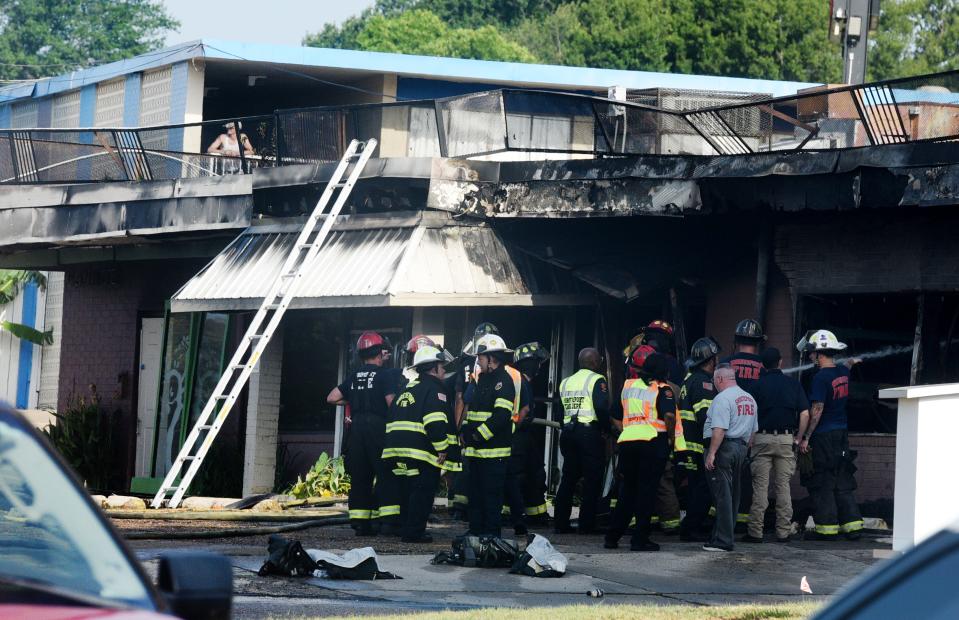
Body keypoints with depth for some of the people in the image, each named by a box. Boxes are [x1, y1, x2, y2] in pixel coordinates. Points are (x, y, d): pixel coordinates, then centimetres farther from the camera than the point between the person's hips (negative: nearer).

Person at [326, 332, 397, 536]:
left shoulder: (354, 376, 13)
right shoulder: (386, 374, -4)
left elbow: (332, 398, 13)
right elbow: (392, 403, -12)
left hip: (356, 427, 5)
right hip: (378, 426, -5)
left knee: (359, 477, 6)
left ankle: (359, 521, 3)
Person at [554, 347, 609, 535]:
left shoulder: (566, 382, 15)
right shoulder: (597, 380, -7)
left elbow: (560, 411, 15)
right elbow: (602, 407, -18)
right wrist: (607, 427, -5)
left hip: (568, 432, 7)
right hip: (590, 433, -7)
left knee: (568, 479, 12)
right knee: (592, 481, -1)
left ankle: (560, 523, 11)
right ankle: (586, 524, -4)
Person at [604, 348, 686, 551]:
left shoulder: (627, 386, 13)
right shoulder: (662, 389, -4)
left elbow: (615, 417, 17)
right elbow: (669, 415, -19)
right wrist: (671, 437, -6)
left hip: (627, 441, 5)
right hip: (652, 441, -5)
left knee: (627, 490, 15)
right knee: (647, 491, 0)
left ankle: (612, 537, 16)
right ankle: (640, 540, -1)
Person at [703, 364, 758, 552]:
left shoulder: (723, 398, -13)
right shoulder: (749, 399, 16)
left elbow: (719, 429, -21)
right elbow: (752, 431, 20)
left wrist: (711, 453, -20)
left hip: (724, 447, -9)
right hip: (741, 447, 9)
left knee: (722, 494, -8)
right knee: (733, 493, 13)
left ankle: (722, 540, -10)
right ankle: (727, 534, 18)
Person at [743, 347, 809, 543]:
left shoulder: (757, 385, 0)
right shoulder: (793, 384, 5)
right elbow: (805, 414, -1)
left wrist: (749, 439, 5)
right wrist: (798, 439, 5)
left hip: (762, 439, -2)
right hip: (786, 439, 2)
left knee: (760, 487, 0)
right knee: (783, 486, 7)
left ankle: (755, 532, -1)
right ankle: (783, 532, 7)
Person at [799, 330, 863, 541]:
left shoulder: (821, 377, -16)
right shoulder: (844, 372, 5)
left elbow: (817, 410, -18)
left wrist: (806, 437, -14)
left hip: (824, 436, -8)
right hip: (842, 432, 8)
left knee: (823, 484, -1)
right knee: (843, 483, 12)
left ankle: (828, 528, 0)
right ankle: (852, 525, 10)